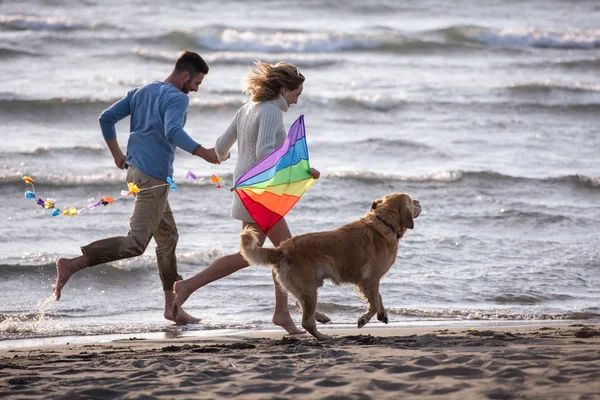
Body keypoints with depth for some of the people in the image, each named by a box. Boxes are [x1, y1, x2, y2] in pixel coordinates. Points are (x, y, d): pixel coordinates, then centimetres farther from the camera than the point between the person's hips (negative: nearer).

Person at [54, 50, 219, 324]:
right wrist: (203, 153, -30)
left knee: (167, 236, 15)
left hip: (135, 169, 10)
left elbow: (106, 118, 16)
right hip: (154, 176, -10)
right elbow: (173, 132, -27)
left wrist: (117, 155, 25)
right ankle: (71, 265, -22)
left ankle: (172, 306, 17)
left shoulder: (141, 92, 17)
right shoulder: (177, 98, -8)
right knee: (135, 243, -13)